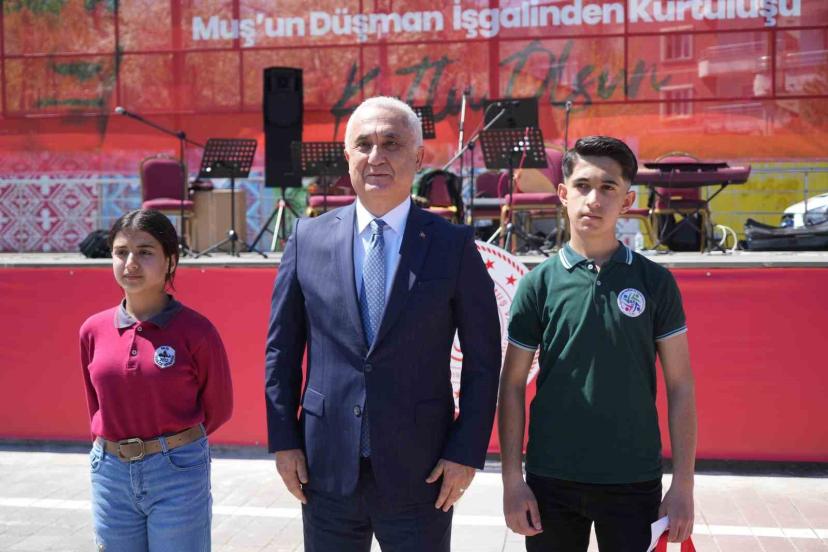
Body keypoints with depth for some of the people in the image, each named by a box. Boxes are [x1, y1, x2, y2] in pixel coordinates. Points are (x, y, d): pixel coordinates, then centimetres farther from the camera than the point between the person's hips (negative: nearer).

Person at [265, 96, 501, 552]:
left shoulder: (453, 245, -4)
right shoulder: (308, 238, 2)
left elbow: (483, 359, -1)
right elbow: (281, 348, 6)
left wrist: (467, 451, -6)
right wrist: (283, 440, 2)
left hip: (420, 471, -1)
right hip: (326, 466, 2)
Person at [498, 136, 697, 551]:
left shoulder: (655, 282, 0)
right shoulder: (538, 283, -1)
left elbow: (680, 386, 1)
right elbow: (512, 386, 1)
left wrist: (683, 484, -3)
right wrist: (512, 479, -4)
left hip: (635, 482, 0)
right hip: (551, 481, 0)